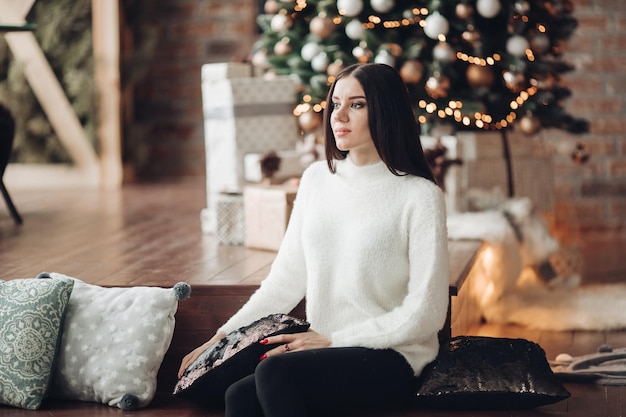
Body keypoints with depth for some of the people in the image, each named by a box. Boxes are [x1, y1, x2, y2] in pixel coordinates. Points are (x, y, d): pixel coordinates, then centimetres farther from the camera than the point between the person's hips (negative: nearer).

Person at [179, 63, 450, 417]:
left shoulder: (419, 195, -8)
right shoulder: (317, 179, 9)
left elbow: (426, 312, -10)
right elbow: (286, 277, 12)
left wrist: (332, 340, -13)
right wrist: (224, 335, 4)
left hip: (390, 359, -4)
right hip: (326, 351, 5)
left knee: (274, 372, -30)